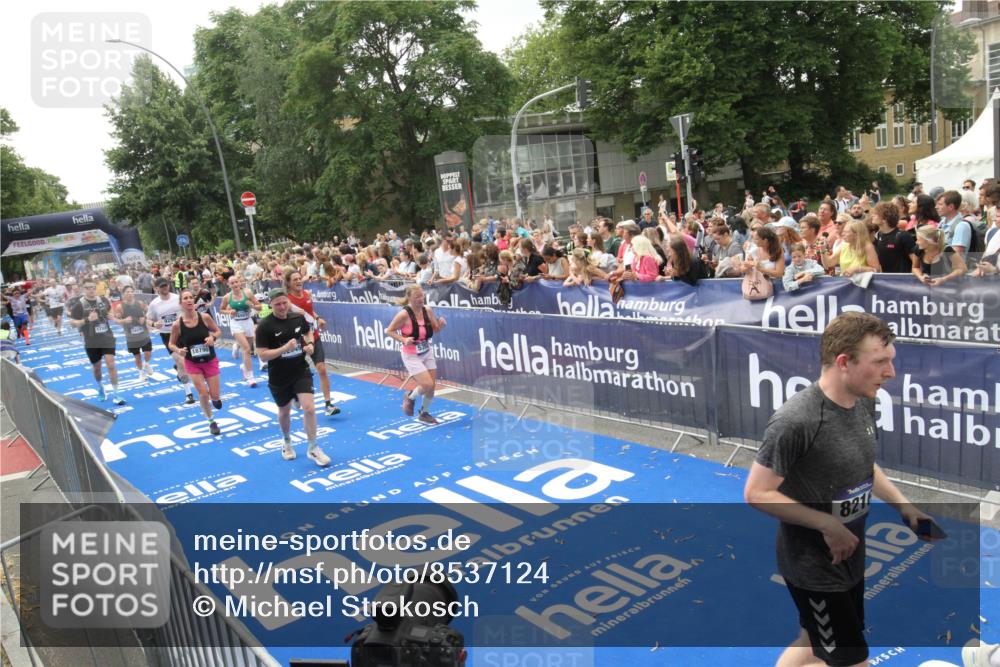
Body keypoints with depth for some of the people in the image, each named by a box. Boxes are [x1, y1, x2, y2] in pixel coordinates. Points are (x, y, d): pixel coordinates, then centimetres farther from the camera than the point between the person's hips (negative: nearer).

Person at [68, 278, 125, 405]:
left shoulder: (103, 300, 0)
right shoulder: (79, 304, -9)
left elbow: (110, 311, 20)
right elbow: (72, 322, -10)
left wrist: (111, 315, -3)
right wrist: (87, 320, -25)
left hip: (107, 338, 1)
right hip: (91, 342, -1)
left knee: (111, 364, -11)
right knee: (96, 367, 14)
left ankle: (115, 394, -4)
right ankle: (100, 389, 42)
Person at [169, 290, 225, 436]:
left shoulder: (205, 317, -13)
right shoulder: (177, 324, -14)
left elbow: (218, 332, 1)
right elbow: (171, 345, -2)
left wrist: (213, 337, -21)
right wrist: (178, 351, -23)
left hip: (210, 361, 1)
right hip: (192, 363, -1)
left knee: (215, 396, 1)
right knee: (203, 393, -8)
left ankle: (215, 398, 42)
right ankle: (211, 422, 16)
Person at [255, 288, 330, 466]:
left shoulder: (299, 317, -4)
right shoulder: (264, 326, -16)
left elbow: (308, 332, 17)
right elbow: (262, 355, -18)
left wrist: (310, 344, -4)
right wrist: (285, 348, -30)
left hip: (301, 371, 1)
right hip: (279, 377, -1)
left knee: (309, 408, -12)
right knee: (284, 411, 18)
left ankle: (313, 449, 4)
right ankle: (287, 443, 46)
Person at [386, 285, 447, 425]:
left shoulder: (428, 311, -6)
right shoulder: (404, 314, -21)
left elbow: (435, 330, 5)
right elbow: (390, 330, -11)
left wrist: (441, 324, -18)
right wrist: (404, 340, -25)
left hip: (427, 353, 6)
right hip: (411, 356, -6)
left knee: (432, 386, 9)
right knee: (427, 385, -14)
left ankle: (424, 413, 33)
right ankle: (410, 398, 19)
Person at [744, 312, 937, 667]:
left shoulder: (864, 402, -2)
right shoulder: (796, 421, -30)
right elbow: (757, 493, -24)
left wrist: (903, 506, 3)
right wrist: (827, 524, -25)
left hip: (850, 559, 8)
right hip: (812, 568, -8)